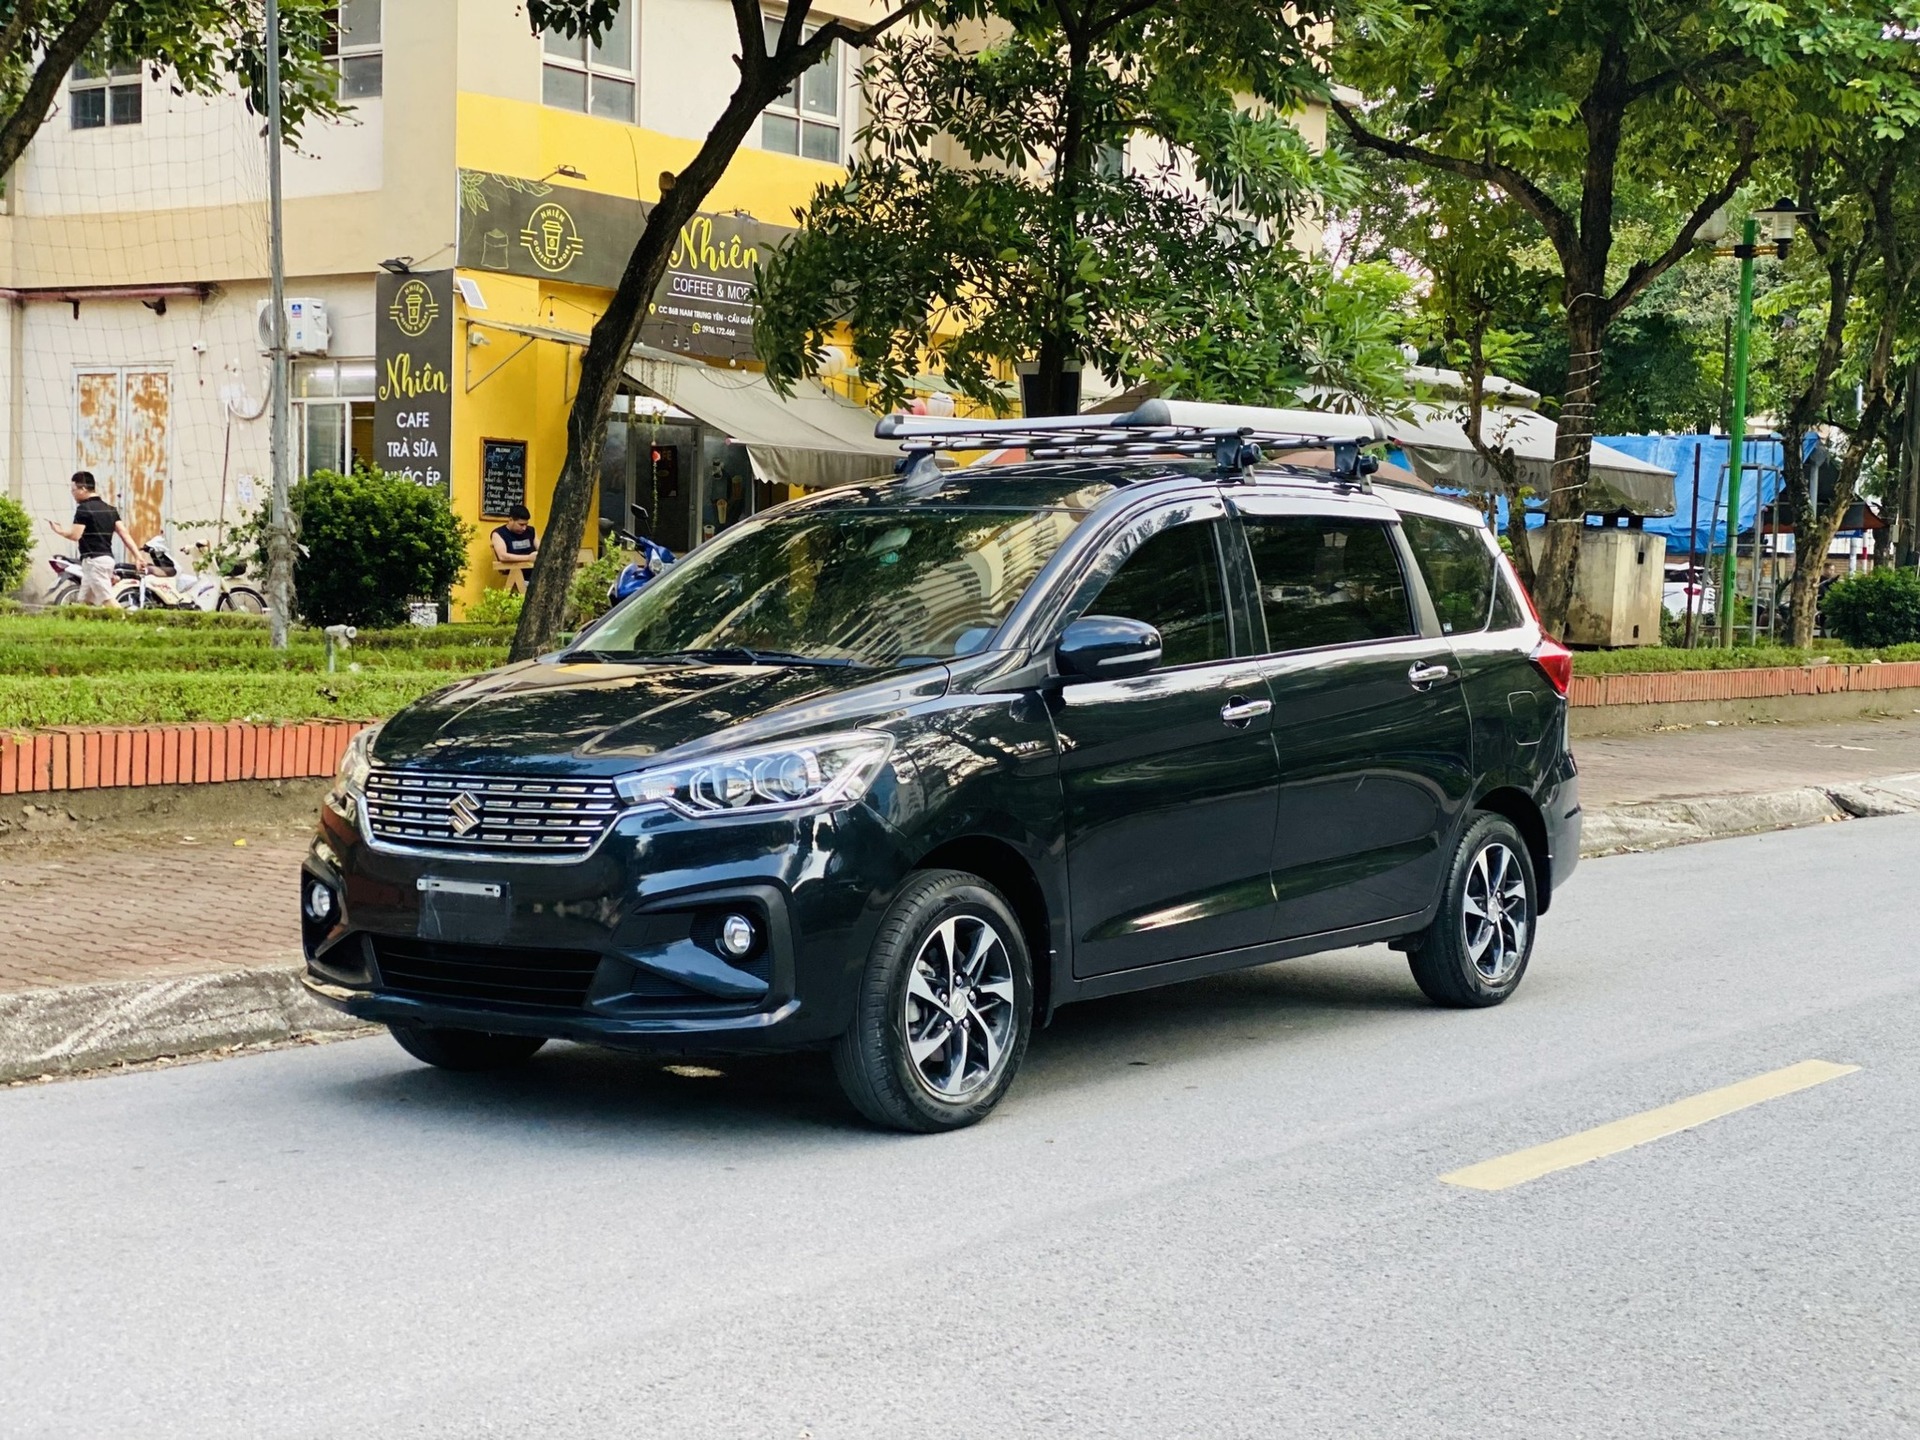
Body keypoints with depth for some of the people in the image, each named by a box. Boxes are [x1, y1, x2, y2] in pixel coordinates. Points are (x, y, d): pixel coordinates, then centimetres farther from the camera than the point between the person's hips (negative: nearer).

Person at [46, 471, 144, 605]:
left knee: (108, 600, -13)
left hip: (94, 560, -9)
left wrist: (59, 530, 2)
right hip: (107, 558, 9)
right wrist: (138, 556, 3)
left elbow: (75, 535, -17)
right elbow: (124, 533, 8)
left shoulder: (83, 509, -9)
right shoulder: (109, 509, 15)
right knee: (84, 602, 13)